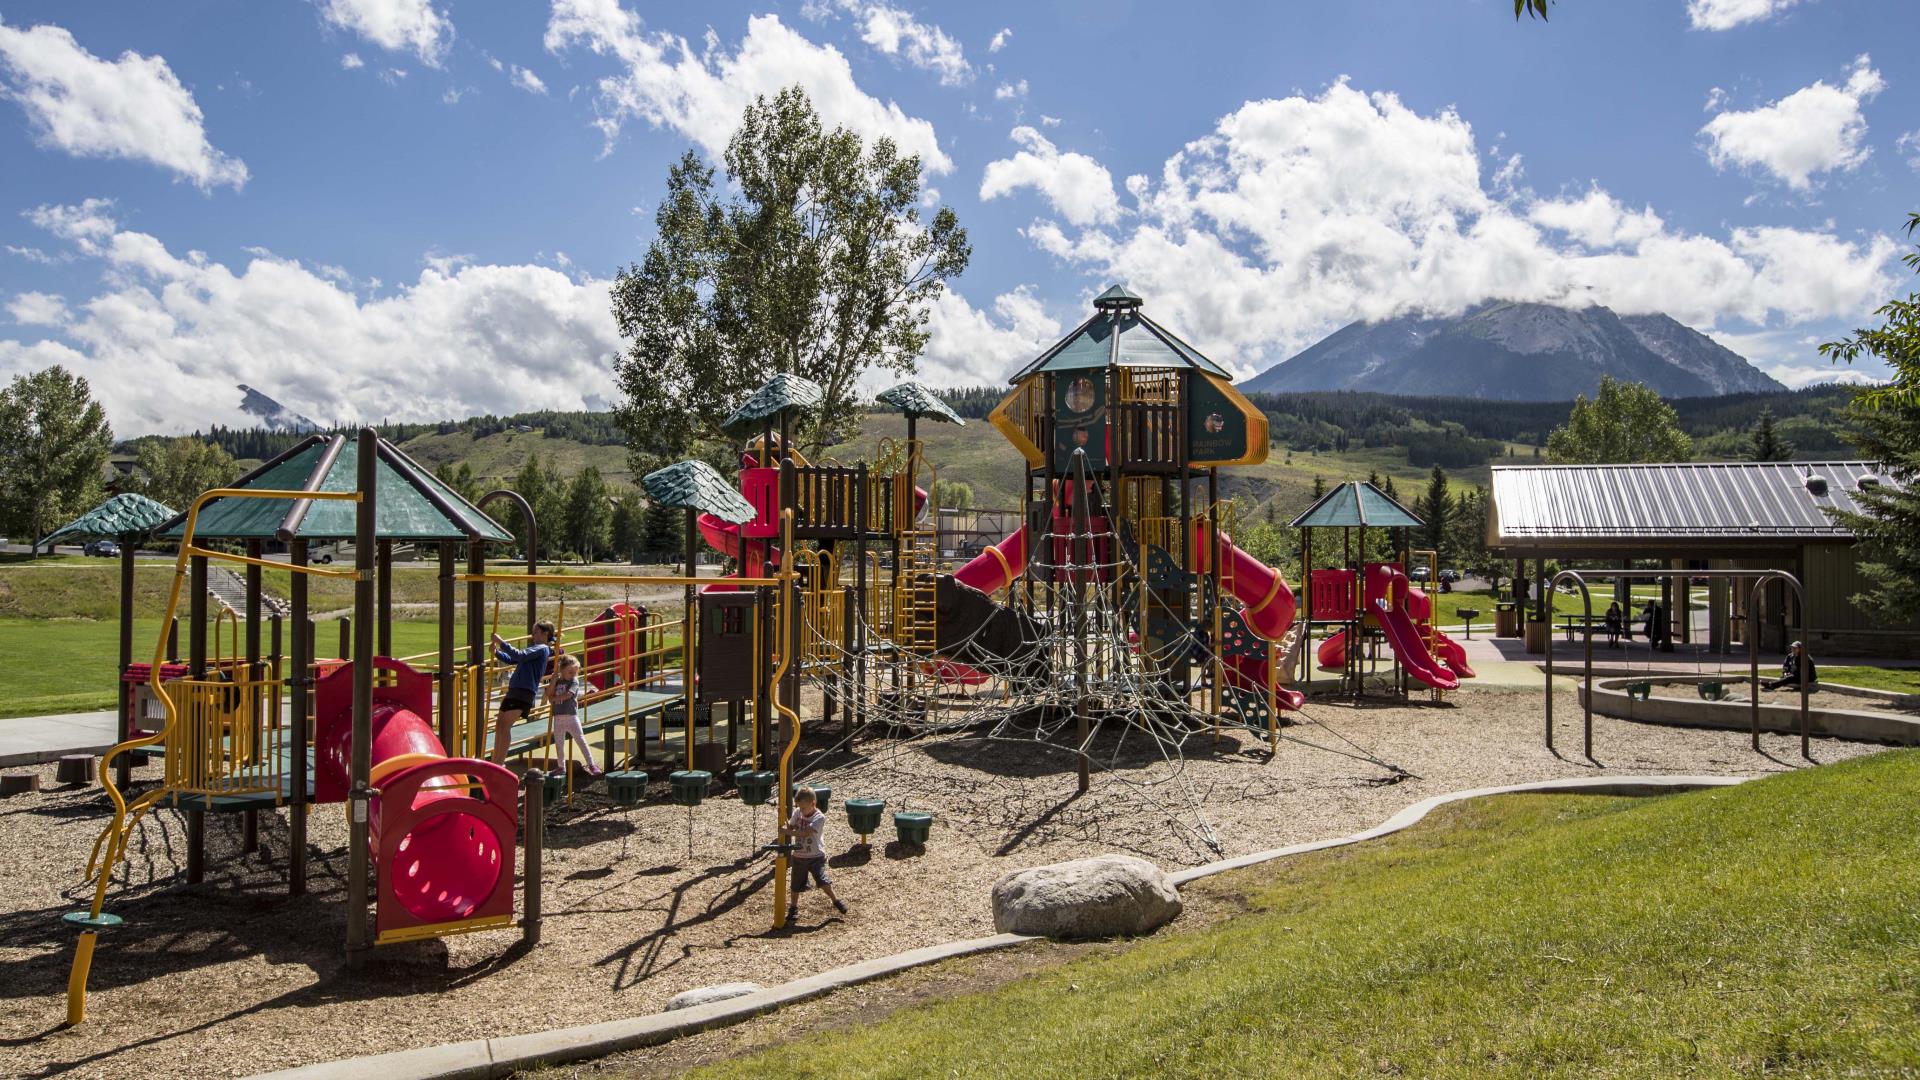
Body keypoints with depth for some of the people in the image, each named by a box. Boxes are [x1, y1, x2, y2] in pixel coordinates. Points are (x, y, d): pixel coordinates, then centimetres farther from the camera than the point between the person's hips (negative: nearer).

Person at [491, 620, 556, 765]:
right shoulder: (534, 648, 24)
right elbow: (511, 660, 22)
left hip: (524, 692, -10)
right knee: (499, 724, 12)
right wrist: (496, 652, 5)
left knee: (505, 725, -18)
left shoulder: (542, 649, -6)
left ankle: (499, 763, -20)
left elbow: (519, 655, -20)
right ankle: (495, 762, 20)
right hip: (514, 690, 10)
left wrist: (501, 642, -17)